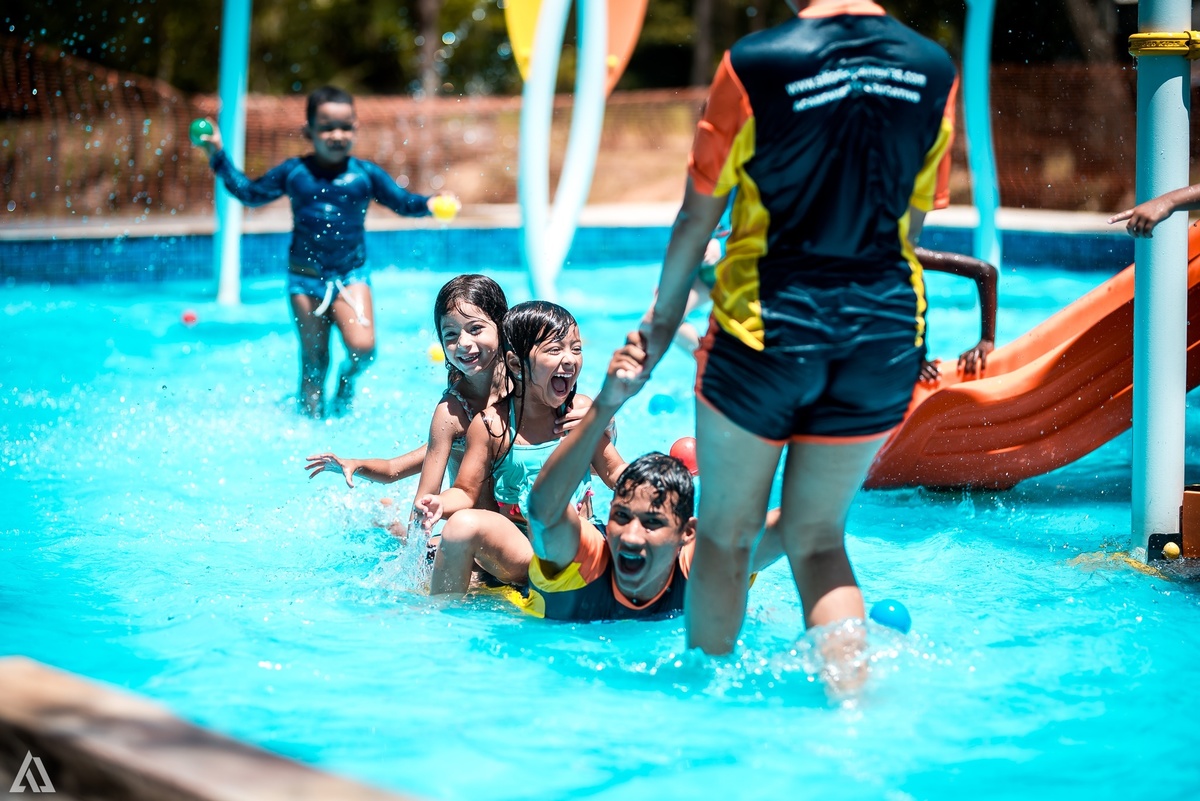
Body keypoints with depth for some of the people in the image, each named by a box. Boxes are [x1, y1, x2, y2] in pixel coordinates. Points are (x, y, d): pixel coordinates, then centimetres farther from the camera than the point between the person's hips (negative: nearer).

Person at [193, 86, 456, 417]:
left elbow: (403, 202, 5)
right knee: (314, 363, 3)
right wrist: (219, 156, 7)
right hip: (305, 278, 0)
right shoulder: (293, 172, 2)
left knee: (363, 346, -18)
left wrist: (429, 204, -16)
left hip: (351, 276, 0)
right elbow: (249, 192, 12)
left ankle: (348, 378, 14)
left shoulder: (366, 174, 1)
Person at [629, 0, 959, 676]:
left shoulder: (754, 66, -11)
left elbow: (697, 218, -2)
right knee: (817, 535, 17)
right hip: (885, 335, 4)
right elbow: (910, 225, 9)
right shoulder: (936, 70, 1)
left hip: (768, 328, -3)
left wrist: (664, 317, 13)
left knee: (726, 532, 15)